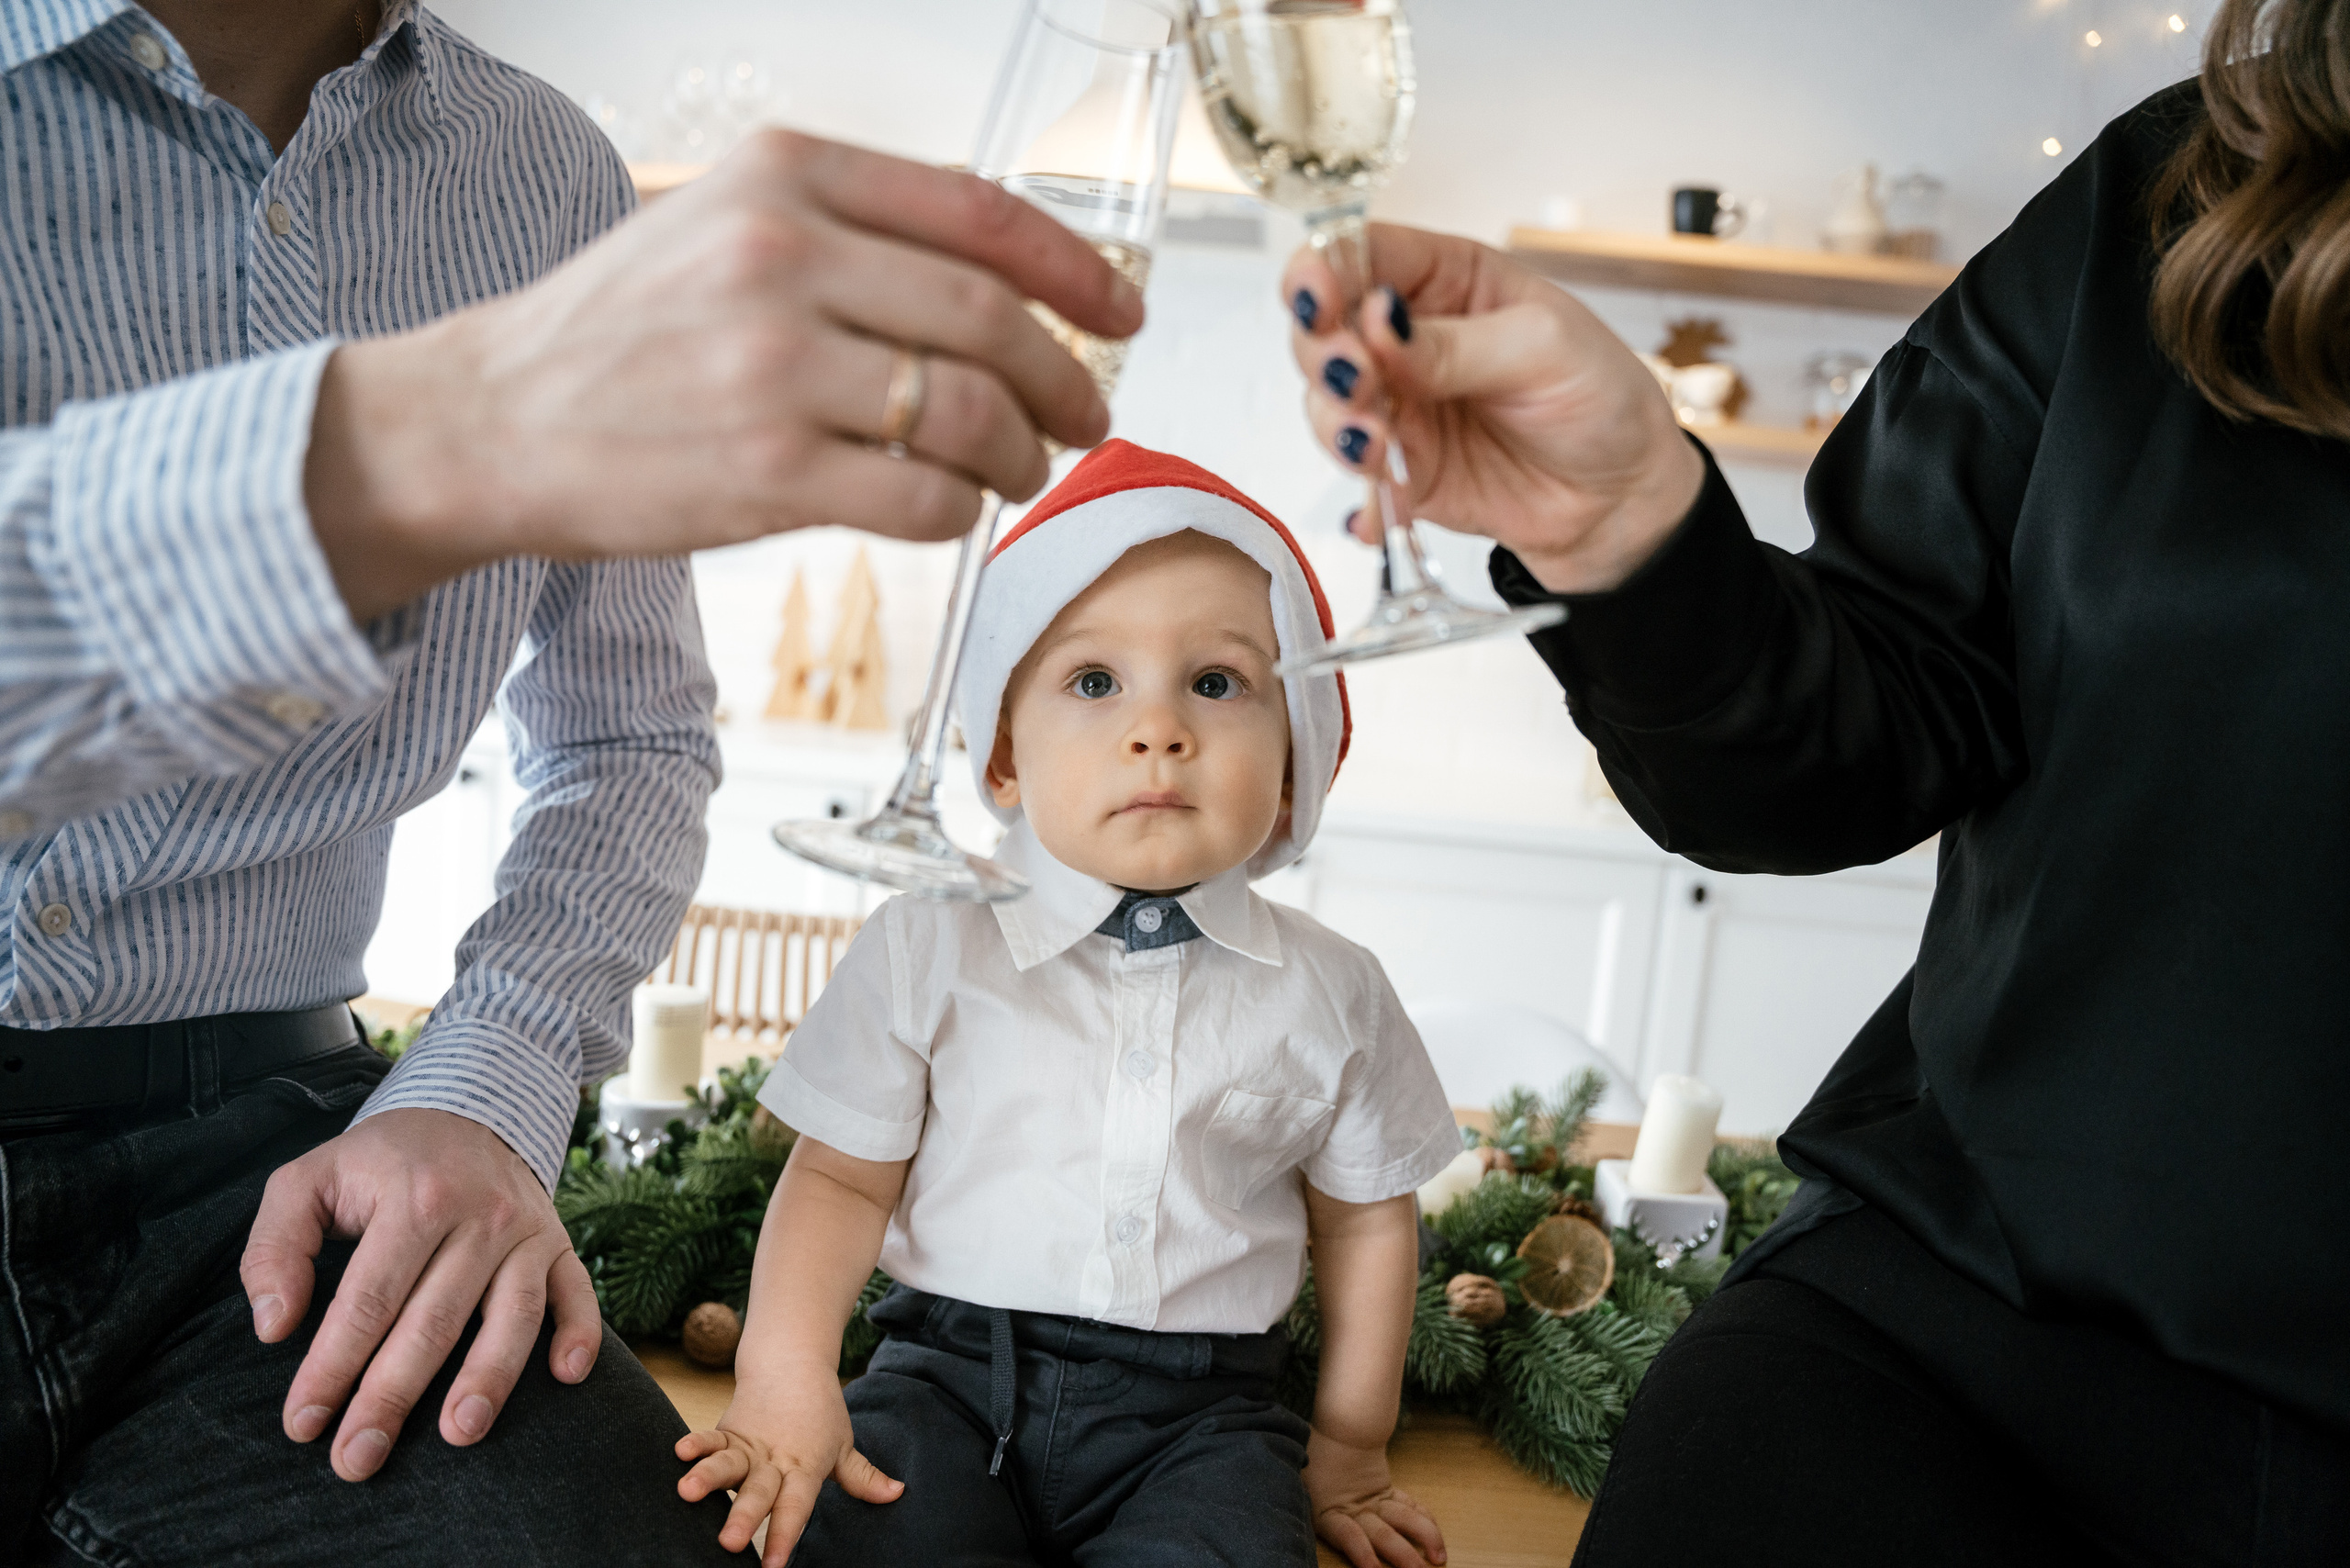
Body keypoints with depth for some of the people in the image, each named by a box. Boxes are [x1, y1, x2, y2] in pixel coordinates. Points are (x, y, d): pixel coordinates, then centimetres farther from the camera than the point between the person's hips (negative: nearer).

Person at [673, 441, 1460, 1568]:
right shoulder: (927, 948, -1)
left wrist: (1346, 1460, 16)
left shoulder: (1330, 994, 1)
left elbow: (1367, 1222, 11)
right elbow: (841, 1179, 1)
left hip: (1197, 1415, 1)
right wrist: (785, 1376, -13)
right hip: (954, 1375, 0)